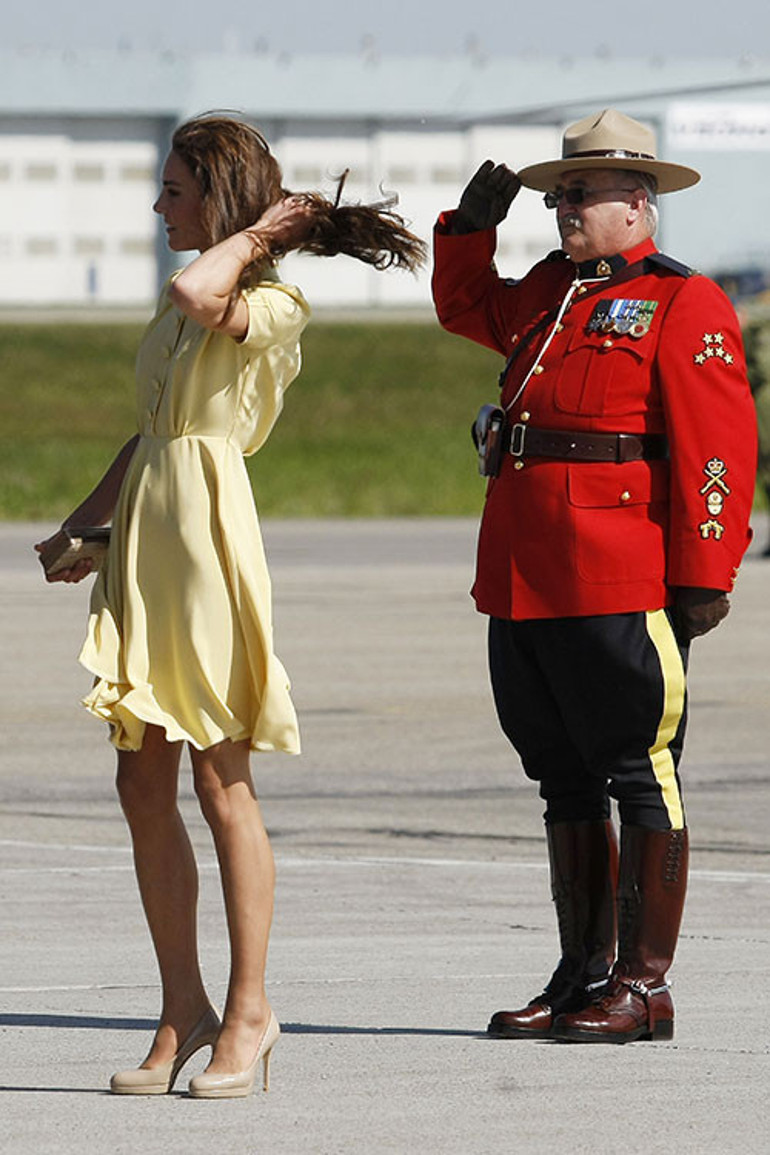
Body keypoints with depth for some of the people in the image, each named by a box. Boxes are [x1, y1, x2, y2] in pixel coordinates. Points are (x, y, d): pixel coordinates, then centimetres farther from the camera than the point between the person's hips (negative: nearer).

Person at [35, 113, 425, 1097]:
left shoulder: (271, 307, -8)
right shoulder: (181, 306, 18)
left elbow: (196, 292, -29)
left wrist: (254, 238, -12)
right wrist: (81, 526, 21)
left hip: (205, 534, -8)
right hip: (143, 535, 8)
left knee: (220, 783, -4)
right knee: (143, 785, 6)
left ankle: (247, 1013, 3)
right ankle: (183, 1012, 11)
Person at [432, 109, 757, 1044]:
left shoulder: (684, 306, -6)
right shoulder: (548, 291, 17)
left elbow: (717, 449, -12)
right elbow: (465, 307, 38)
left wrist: (703, 577, -17)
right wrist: (473, 224, 20)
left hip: (621, 589, -8)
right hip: (522, 581, 8)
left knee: (642, 780, -3)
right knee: (565, 781, 13)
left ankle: (643, 986, 0)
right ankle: (582, 974, 20)